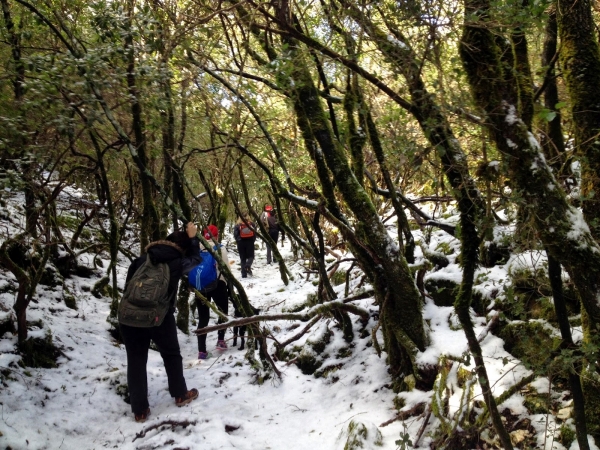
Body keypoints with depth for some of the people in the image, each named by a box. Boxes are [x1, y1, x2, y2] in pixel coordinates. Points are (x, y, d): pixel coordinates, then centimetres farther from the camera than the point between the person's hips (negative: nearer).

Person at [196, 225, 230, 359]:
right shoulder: (220, 248, -7)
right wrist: (229, 284, 7)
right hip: (217, 284, -2)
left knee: (203, 317, 7)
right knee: (223, 311, 22)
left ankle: (202, 351, 3)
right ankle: (220, 340, 20)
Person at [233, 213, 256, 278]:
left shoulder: (237, 225, -1)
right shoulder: (251, 224, 1)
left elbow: (235, 235, -8)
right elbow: (255, 233, 0)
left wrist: (238, 241, 6)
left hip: (241, 243, 0)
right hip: (250, 242, 0)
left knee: (243, 258, 9)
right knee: (251, 256, 12)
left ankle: (244, 273, 5)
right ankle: (248, 266, -20)